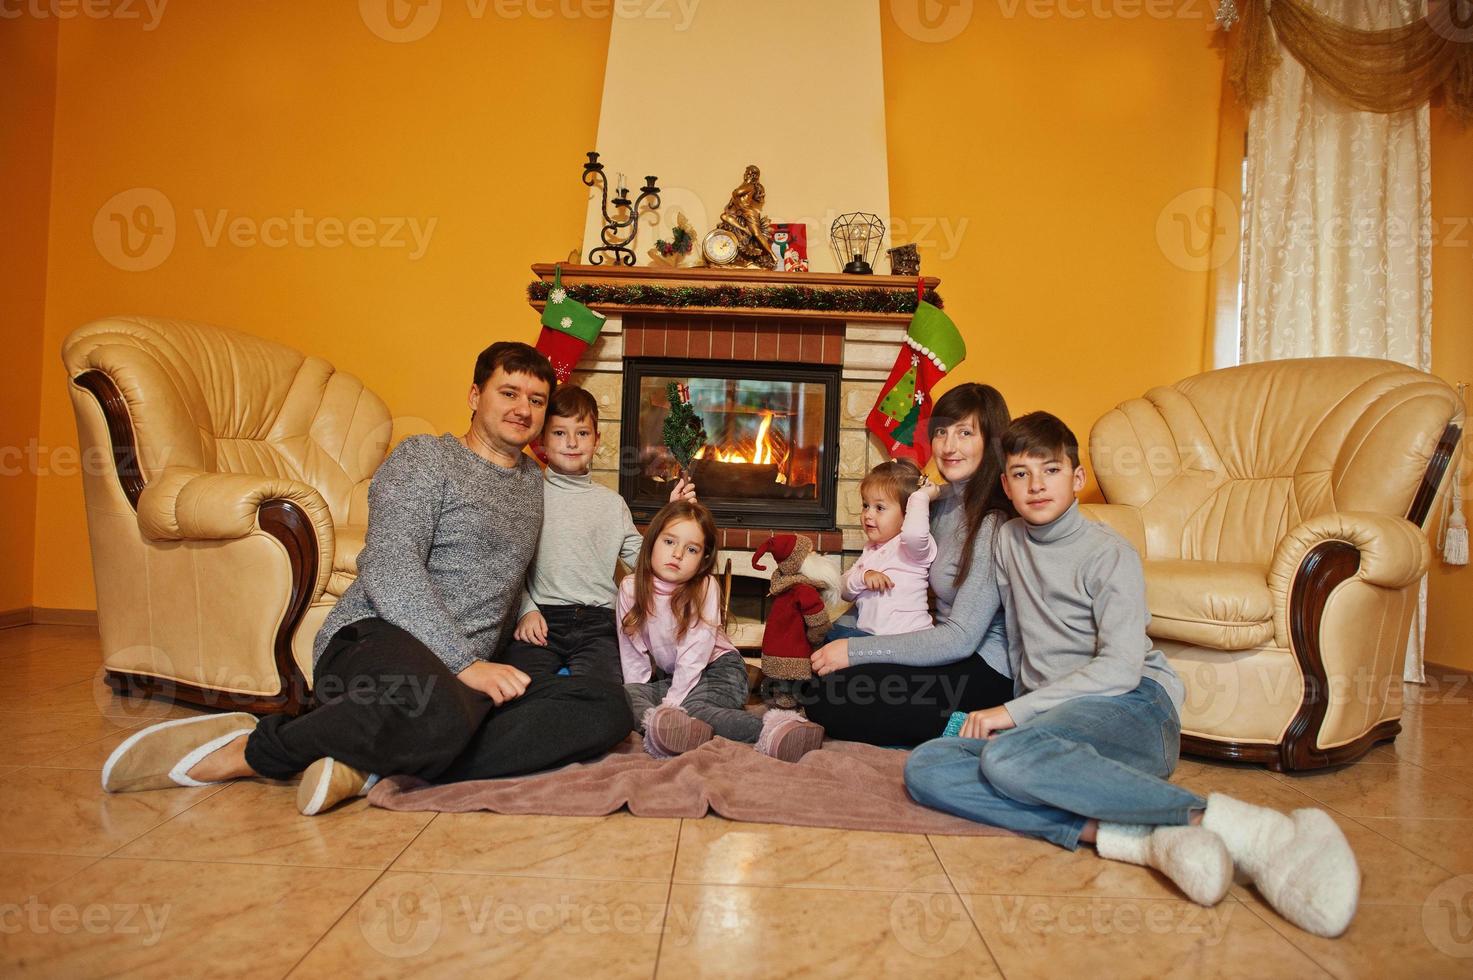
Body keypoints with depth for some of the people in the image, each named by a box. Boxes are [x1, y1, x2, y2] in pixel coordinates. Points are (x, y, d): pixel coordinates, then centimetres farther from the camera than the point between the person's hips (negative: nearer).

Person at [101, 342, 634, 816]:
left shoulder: (532, 481, 24)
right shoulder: (424, 457, 3)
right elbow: (389, 569, -12)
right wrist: (465, 663, -19)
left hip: (461, 677, 6)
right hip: (376, 638, -6)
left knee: (609, 708, -21)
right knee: (440, 716, -43)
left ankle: (372, 767, -25)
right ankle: (254, 746, -12)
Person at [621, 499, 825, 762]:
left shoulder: (705, 588, -17)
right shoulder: (631, 588, -7)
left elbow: (693, 656, -21)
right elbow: (631, 652, -5)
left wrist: (670, 704, -27)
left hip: (717, 669, -4)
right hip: (668, 676, 5)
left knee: (686, 706, -34)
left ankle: (768, 728, -51)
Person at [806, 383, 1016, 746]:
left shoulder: (994, 525, -20)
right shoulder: (943, 503, 8)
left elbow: (960, 639, -23)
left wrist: (856, 651, -22)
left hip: (986, 671, -9)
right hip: (948, 647, 9)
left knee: (828, 699, -18)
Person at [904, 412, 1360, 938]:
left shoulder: (1109, 554, -3)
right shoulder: (1008, 541, 16)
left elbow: (1120, 668, -14)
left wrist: (1015, 713, -15)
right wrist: (1018, 709, 18)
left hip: (1134, 707, -6)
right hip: (1047, 715, 6)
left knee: (1008, 755, -39)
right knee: (924, 766, -23)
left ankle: (1224, 820, -36)